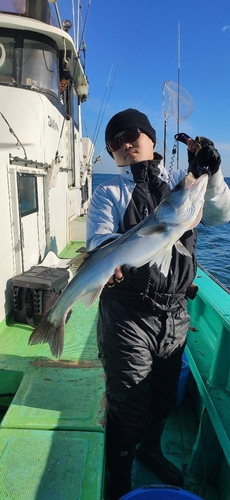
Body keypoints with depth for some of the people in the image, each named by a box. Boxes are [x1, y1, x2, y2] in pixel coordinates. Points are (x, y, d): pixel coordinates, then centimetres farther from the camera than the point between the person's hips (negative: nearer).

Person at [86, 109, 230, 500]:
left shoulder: (181, 183, 9)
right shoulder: (109, 193, -1)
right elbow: (98, 238, -16)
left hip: (175, 313, 4)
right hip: (128, 317, -4)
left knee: (165, 396, 23)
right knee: (129, 407, 6)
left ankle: (151, 449, 54)